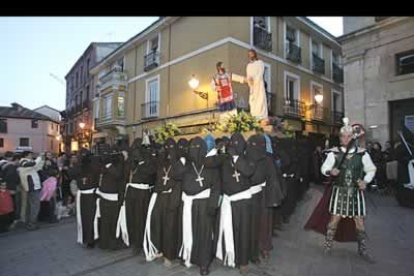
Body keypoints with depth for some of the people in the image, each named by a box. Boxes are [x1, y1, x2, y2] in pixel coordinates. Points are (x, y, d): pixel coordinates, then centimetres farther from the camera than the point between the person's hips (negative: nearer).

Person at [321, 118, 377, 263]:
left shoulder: (362, 153, -2)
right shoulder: (334, 153, -5)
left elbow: (371, 170, 11)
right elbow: (324, 168, 0)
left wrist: (365, 181, -6)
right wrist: (330, 171, -22)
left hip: (356, 192, 2)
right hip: (339, 191, -1)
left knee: (359, 222, 8)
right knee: (335, 218, 1)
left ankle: (363, 251, 27)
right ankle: (328, 245, 18)